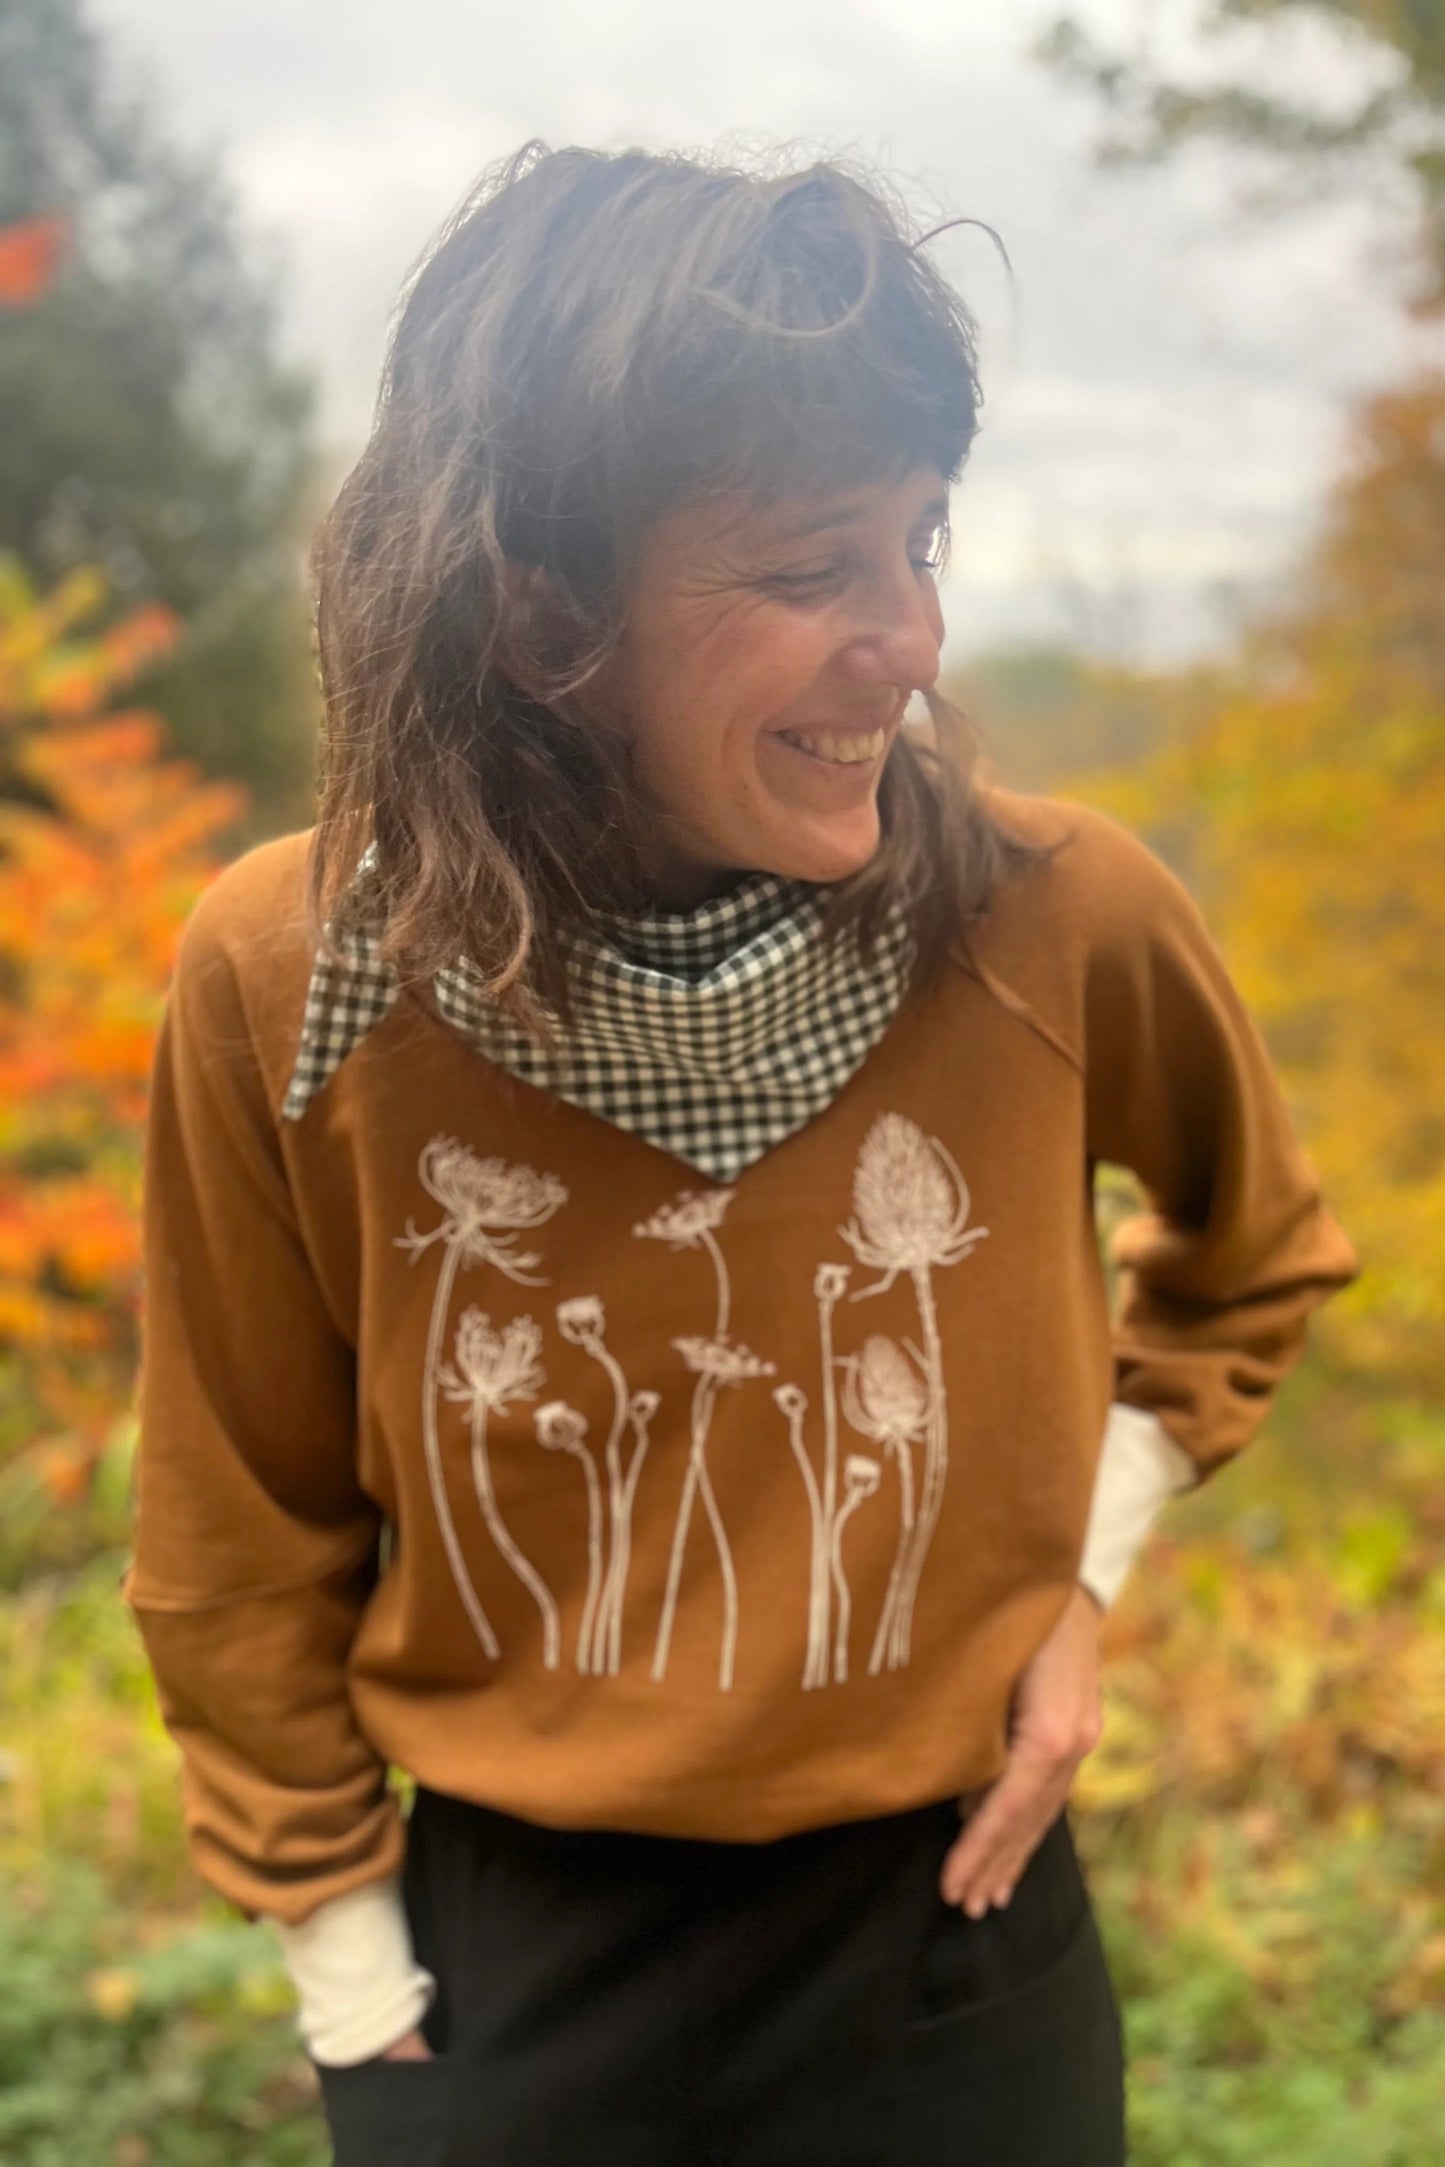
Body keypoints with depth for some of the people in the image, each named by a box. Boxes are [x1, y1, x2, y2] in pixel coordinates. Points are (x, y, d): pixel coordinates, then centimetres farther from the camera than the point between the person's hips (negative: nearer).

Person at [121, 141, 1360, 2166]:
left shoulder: (1060, 915, -17)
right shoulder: (287, 979, -17)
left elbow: (1256, 1255, 7)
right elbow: (246, 1548, -3)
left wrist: (1088, 1565, -2)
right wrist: (346, 1963, 1)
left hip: (954, 1943, 1)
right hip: (504, 1982, 0)